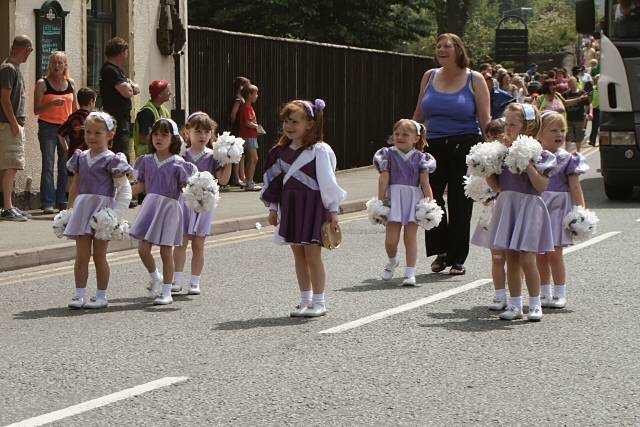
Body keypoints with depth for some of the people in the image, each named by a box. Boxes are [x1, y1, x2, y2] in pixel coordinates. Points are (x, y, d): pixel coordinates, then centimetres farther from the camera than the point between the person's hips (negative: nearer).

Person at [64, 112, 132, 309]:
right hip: (83, 208, 5)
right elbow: (75, 186, 17)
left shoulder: (111, 160, -6)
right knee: (81, 255, 4)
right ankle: (79, 295, 9)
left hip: (102, 208, -5)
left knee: (99, 256, 1)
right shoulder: (81, 158, 10)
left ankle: (101, 296, 10)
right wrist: (70, 209, 13)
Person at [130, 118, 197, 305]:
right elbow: (141, 185, 13)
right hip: (150, 204, 4)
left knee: (166, 251, 1)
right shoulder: (147, 161, 7)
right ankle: (155, 278, 29)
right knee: (143, 248, 0)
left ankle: (167, 292, 11)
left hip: (169, 207, -4)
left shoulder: (178, 164, -6)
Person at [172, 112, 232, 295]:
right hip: (184, 201, 0)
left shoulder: (212, 157, 0)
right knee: (181, 242, -1)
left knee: (198, 244, 5)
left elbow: (223, 180, -5)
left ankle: (195, 282, 12)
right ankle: (177, 280, 5)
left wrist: (228, 163, -16)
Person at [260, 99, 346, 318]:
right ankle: (305, 301, 18)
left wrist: (333, 210, -9)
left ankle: (319, 302, 3)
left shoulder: (319, 150, -8)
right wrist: (273, 208, 15)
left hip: (312, 207, -6)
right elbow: (274, 181, 16)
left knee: (312, 254, -5)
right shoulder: (281, 152, 9)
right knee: (298, 255, 10)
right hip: (290, 207, 6)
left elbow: (328, 181, -8)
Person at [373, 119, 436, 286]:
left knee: (411, 236, -1)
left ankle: (410, 273, 2)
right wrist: (380, 201, -7)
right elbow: (383, 179, -2)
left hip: (413, 197, 0)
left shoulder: (420, 158, 5)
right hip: (394, 196, 0)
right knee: (391, 239, -3)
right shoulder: (388, 155, 3)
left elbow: (425, 183, 4)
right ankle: (392, 261, 29)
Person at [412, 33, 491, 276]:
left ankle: (457, 258, 12)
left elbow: (485, 119, -1)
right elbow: (419, 115, 16)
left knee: (460, 204, 1)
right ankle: (441, 251, 13)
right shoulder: (430, 77, 11)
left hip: (463, 147, -3)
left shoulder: (474, 80, 1)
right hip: (433, 147, 3)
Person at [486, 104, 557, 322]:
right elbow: (497, 185, 11)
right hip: (507, 205, 5)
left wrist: (527, 163, -20)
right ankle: (515, 304, 14)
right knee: (511, 259, 6)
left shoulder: (540, 154, -6)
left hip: (529, 206, -5)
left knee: (526, 259, -8)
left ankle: (535, 304, 5)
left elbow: (541, 185, -15)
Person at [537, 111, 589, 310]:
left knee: (555, 253, -5)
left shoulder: (567, 159, -1)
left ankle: (560, 293, 6)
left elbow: (575, 187, 0)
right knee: (540, 254, 5)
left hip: (558, 207, -2)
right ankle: (545, 292, 16)